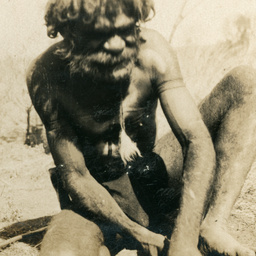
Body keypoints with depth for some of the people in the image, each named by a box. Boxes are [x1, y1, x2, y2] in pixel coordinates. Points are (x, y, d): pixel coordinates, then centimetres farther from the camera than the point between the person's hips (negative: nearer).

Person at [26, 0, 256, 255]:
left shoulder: (152, 50, -19)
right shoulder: (46, 75, -23)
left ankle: (213, 226, -24)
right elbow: (74, 176, -20)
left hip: (155, 178, 4)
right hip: (99, 196, -3)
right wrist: (136, 234, -30)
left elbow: (198, 141, -24)